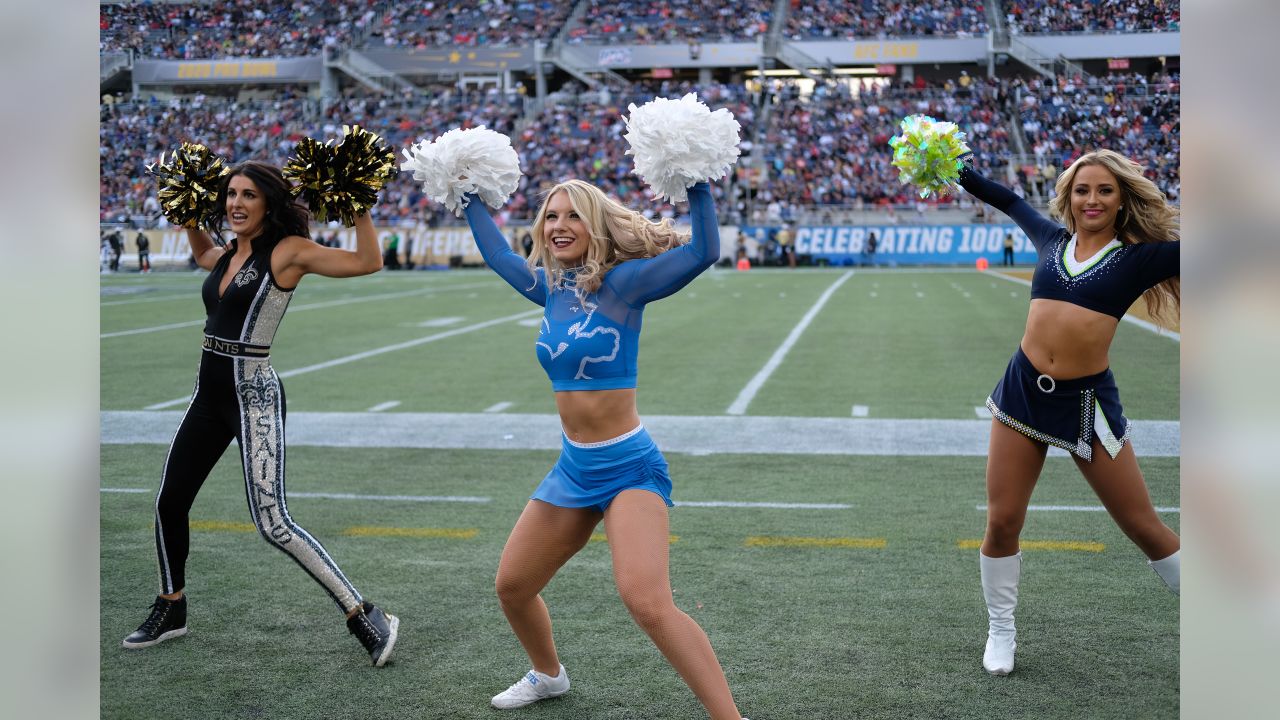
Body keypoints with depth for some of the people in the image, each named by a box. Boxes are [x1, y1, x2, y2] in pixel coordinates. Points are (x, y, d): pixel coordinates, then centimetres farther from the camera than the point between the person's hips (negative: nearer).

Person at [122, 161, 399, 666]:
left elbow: (368, 262, -20)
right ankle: (170, 610, 38)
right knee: (169, 503, 16)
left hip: (254, 397, -8)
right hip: (209, 396, 8)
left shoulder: (287, 251, -10)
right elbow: (200, 252, 38)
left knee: (273, 524, -14)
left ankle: (366, 617, -7)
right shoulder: (227, 255, 11)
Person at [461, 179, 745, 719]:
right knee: (512, 586, 18)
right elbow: (498, 254, 26)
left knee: (648, 603, -25)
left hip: (629, 467, -7)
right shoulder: (551, 288, 7)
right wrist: (469, 197, 32)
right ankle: (548, 674, 46)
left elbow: (703, 252, -23)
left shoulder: (622, 283, -11)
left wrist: (696, 184, -31)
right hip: (574, 468, 8)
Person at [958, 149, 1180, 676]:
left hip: (1088, 400, -3)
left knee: (1145, 528, 4)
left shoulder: (1140, 257, 0)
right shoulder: (1053, 240, 9)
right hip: (1023, 391, 3)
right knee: (1002, 524, 3)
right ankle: (1000, 632, 24)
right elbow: (1009, 201, 25)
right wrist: (956, 170, 28)